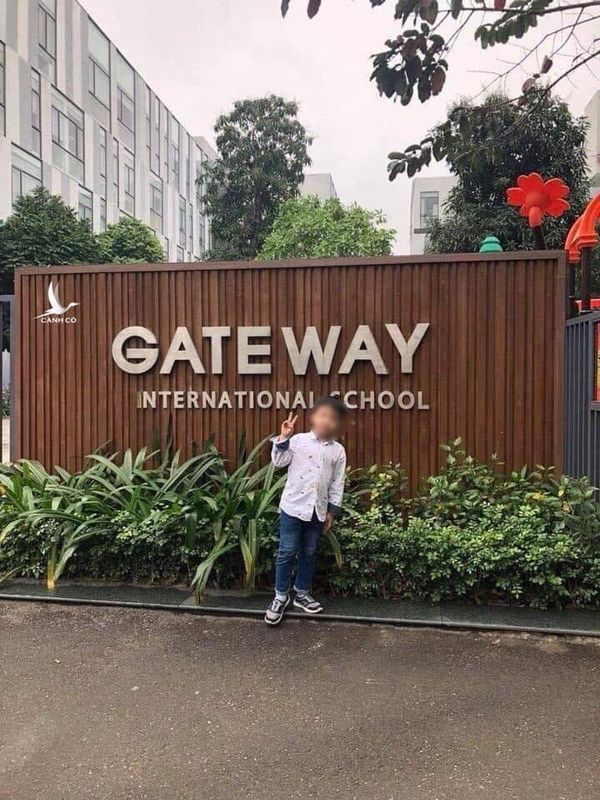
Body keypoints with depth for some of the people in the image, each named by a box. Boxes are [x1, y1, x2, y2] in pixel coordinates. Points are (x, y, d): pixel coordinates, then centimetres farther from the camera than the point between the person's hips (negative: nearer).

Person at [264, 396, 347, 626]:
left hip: (317, 510, 3)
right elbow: (279, 461, -12)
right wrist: (283, 438, -20)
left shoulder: (338, 451, 2)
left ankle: (302, 593, 30)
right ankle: (281, 596, 15)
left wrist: (332, 510, 4)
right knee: (287, 552, 1)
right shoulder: (298, 440, -5)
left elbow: (337, 484, 5)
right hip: (293, 505, -3)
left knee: (309, 553, 14)